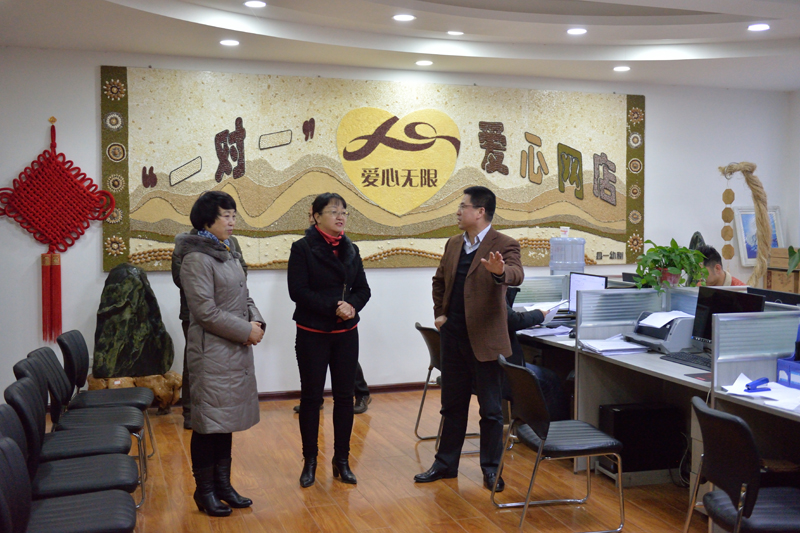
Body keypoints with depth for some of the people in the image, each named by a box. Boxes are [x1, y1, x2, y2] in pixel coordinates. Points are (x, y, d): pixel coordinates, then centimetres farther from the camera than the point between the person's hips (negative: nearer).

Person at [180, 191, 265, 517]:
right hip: (211, 353, -8)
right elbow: (206, 311, -19)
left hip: (237, 350, 8)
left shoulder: (229, 254, 14)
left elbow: (244, 296, 18)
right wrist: (246, 331, -15)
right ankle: (205, 492, 15)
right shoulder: (197, 259, -14)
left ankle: (222, 485, 26)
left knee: (226, 421, 15)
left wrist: (256, 321, -1)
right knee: (208, 423, 2)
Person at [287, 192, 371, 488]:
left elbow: (363, 289, 8)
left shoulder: (351, 250, 8)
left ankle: (342, 460, 20)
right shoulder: (303, 248, -7)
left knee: (345, 396, 8)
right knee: (311, 397, 5)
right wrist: (333, 307, -22)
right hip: (312, 334, -4)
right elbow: (298, 291, -15)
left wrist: (352, 305, -13)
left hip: (346, 334, 4)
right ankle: (310, 461, 17)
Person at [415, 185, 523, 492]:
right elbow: (439, 280, 25)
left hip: (485, 338, -6)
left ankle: (491, 469, 20)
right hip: (453, 335, 6)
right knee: (452, 405, 16)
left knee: (490, 409, 5)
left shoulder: (504, 245, -9)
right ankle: (446, 464, 29)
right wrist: (439, 312, 13)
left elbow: (516, 274, -28)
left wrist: (500, 271, -50)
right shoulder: (454, 244, 11)